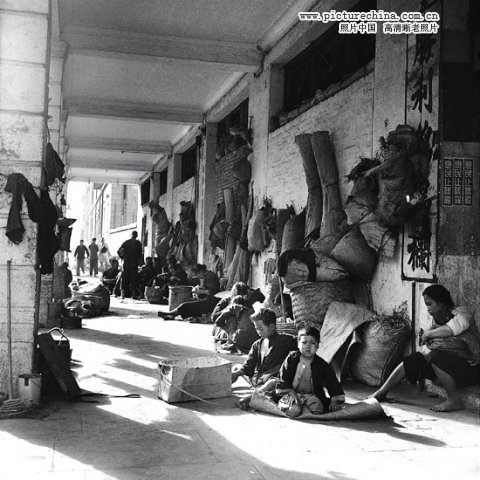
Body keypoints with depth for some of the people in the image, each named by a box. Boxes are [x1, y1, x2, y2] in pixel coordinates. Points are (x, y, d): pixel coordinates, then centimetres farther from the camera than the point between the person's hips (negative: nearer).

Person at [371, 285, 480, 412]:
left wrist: (429, 333, -22)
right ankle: (381, 393, 8)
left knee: (436, 356, -32)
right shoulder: (436, 321, 11)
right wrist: (425, 339, -7)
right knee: (412, 361, -2)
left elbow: (451, 329, -35)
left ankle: (454, 400, -19)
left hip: (469, 368, -8)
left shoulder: (460, 313, -12)